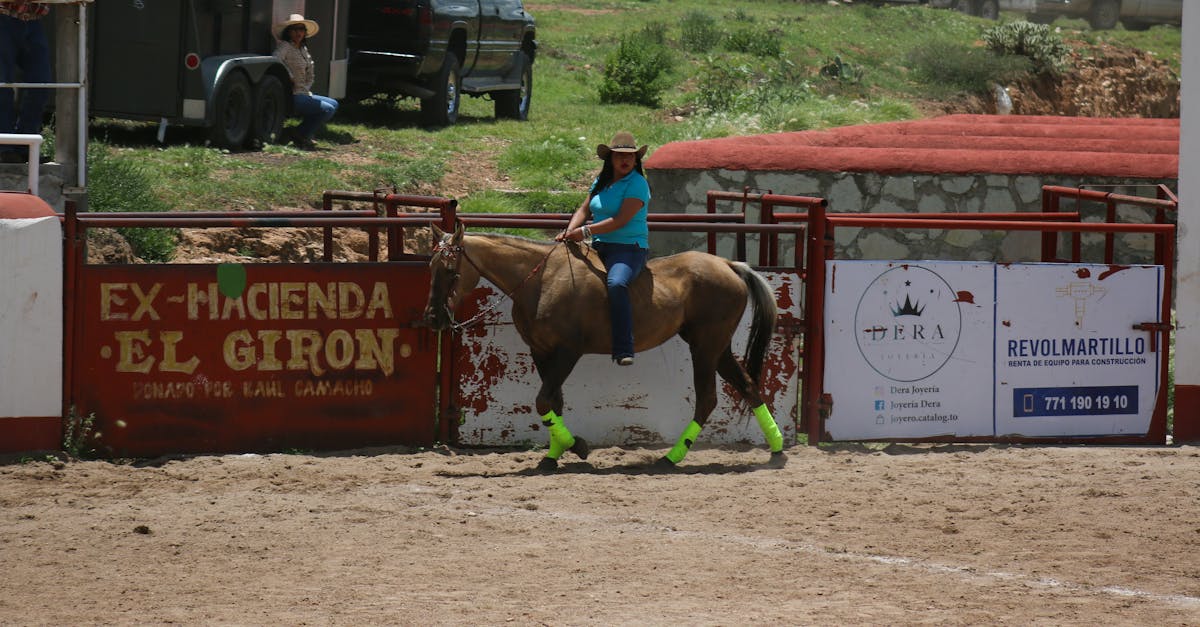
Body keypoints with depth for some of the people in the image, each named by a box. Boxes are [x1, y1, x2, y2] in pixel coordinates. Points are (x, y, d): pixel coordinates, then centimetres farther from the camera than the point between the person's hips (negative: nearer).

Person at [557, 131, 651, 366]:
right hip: (599, 248, 8)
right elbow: (584, 210, 17)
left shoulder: (637, 184, -8)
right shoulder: (602, 182, 15)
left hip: (629, 248, -8)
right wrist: (570, 231, -4)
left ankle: (623, 350, -37)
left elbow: (621, 220, -17)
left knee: (616, 284, -35)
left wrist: (586, 231, -21)